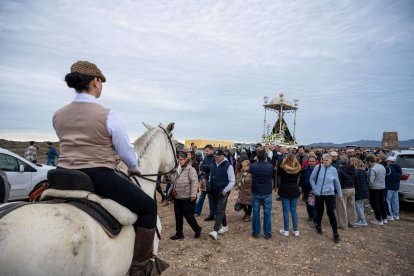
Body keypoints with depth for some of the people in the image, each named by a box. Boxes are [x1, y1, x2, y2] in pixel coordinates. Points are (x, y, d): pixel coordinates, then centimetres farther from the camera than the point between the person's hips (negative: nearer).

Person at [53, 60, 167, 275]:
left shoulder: (58, 116, 7)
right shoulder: (107, 115, -12)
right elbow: (126, 152, -5)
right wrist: (135, 168, 16)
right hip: (99, 177, -6)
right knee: (148, 206, 8)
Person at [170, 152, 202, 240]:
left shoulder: (190, 169, -13)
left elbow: (194, 183, -18)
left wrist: (193, 195, -21)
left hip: (187, 198, -7)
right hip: (177, 198, 7)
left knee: (188, 215, 4)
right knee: (178, 216, 12)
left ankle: (197, 229, 27)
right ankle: (179, 233, 26)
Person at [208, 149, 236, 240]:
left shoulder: (228, 166, -13)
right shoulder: (213, 165, 6)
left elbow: (232, 181, -11)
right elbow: (210, 177, 20)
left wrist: (225, 190, -18)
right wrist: (209, 185, 7)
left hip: (223, 193, -7)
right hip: (214, 192, 7)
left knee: (220, 211, -10)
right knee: (219, 210, 18)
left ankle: (215, 231, -13)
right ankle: (225, 226, 35)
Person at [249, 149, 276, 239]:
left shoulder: (253, 166, -13)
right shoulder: (270, 166, -13)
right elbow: (274, 175, 6)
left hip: (256, 192, 1)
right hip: (267, 193, 0)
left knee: (256, 212, 10)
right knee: (267, 213, 9)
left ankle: (256, 232, 19)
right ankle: (267, 233, 18)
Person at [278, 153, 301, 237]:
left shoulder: (283, 168, -12)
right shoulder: (298, 168, -4)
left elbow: (279, 174, 6)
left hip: (284, 191, -3)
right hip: (295, 191, 3)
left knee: (286, 211, 3)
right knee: (294, 211, 12)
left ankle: (286, 230, 10)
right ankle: (296, 230, 17)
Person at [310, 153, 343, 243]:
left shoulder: (333, 170, -3)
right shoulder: (318, 167, -7)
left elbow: (337, 182, 8)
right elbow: (312, 179, 0)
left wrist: (340, 194, 13)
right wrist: (315, 189, -8)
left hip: (329, 194, 0)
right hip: (319, 194, 1)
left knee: (330, 212, -5)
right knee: (319, 211, 14)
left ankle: (335, 233, 7)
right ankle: (318, 226, 39)